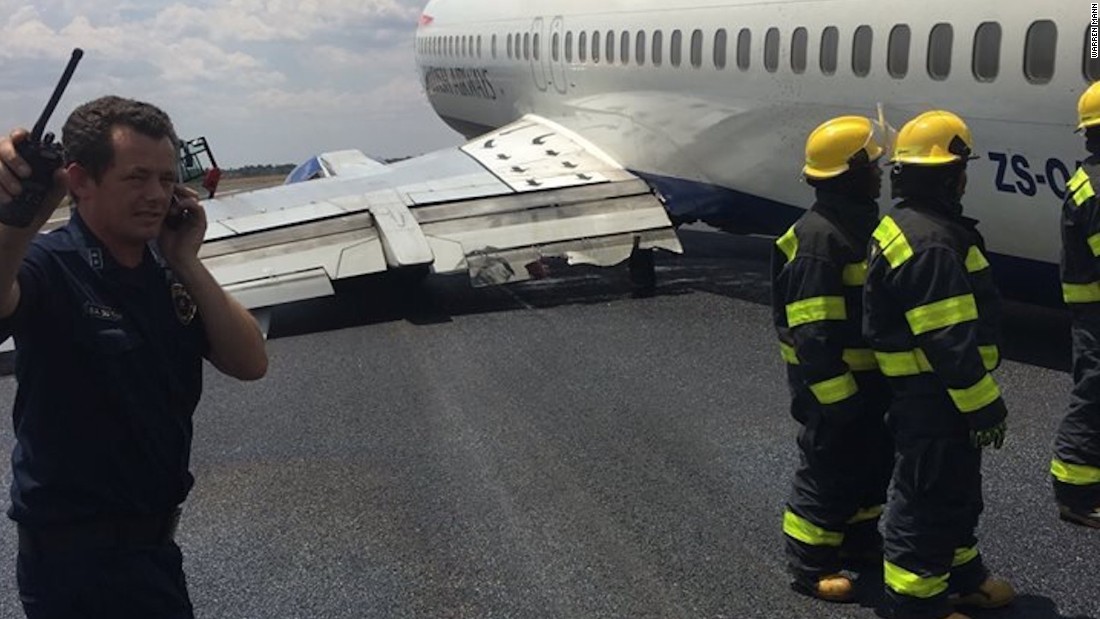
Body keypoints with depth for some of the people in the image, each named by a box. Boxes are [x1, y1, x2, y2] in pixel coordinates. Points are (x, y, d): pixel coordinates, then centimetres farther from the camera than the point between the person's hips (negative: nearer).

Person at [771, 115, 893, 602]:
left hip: (870, 374, 10)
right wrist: (835, 392, -25)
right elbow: (812, 330, -27)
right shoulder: (818, 238, -24)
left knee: (874, 460, 21)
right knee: (827, 470, 2)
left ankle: (860, 538, 40)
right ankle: (809, 564, 15)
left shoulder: (863, 223, 9)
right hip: (831, 380, -10)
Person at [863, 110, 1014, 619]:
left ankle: (961, 576, 40)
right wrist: (983, 405, -20)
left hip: (929, 392, 11)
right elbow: (949, 341, -27)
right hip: (933, 400, -11)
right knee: (928, 499, 1)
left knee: (957, 488, 24)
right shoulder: (931, 244, -25)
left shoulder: (903, 228, 10)